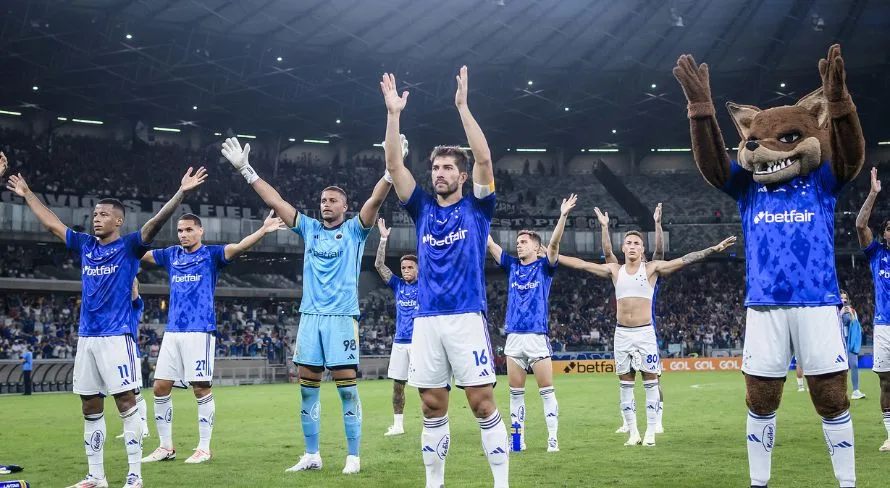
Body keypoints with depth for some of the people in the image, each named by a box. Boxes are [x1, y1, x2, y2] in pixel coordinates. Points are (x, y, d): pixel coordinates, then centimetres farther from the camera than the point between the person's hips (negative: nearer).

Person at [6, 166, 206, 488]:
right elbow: (51, 223, 25)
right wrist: (28, 194, 32)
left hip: (116, 336, -6)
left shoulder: (129, 247, -2)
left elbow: (156, 222, -17)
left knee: (126, 402, -7)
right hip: (86, 337, 6)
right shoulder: (85, 246, 13)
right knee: (90, 407, 9)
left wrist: (181, 193, -30)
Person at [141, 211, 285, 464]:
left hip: (200, 331, -5)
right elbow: (139, 253, 20)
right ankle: (166, 447, 16)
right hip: (172, 331, 5)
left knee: (201, 388, -4)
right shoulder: (171, 255, 14)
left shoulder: (211, 254, 0)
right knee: (161, 387, 5)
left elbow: (239, 246, -16)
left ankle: (204, 448, 6)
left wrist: (263, 230, -31)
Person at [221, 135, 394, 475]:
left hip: (342, 317, -4)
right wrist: (245, 170, 9)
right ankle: (311, 455, 16)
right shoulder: (309, 228, 14)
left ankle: (353, 456, 5)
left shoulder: (354, 230, 4)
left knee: (346, 386, -3)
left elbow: (376, 200, -10)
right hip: (310, 316, 4)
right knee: (307, 386, 6)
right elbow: (275, 201, 12)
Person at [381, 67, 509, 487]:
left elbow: (484, 159, -9)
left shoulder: (476, 208, 5)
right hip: (426, 321, 3)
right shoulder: (423, 209, 13)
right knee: (432, 408, 7)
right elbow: (393, 164, 5)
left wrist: (462, 106, -12)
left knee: (483, 404, -4)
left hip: (466, 318, -3)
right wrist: (393, 112, -4)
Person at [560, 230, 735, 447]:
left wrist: (714, 249, -15)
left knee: (650, 382, 0)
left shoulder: (652, 268, 0)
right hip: (622, 333, 3)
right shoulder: (614, 270, 7)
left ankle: (650, 432, 6)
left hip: (645, 332, -3)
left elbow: (685, 260, -7)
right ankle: (633, 432, 13)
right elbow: (582, 264, 7)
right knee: (626, 384, 5)